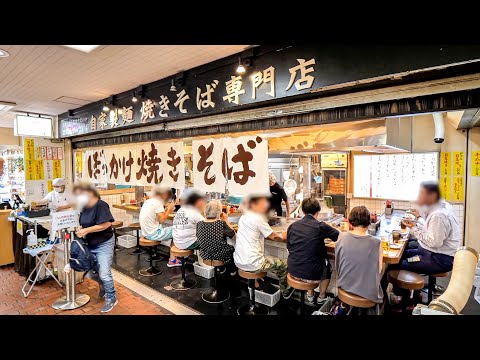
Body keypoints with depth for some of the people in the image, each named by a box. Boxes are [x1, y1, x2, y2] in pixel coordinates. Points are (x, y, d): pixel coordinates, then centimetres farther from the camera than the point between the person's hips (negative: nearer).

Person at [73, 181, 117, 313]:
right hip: (90, 244, 8)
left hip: (104, 244, -7)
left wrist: (86, 230, -23)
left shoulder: (101, 205, -19)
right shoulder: (84, 207, 4)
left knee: (104, 274, -3)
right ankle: (103, 285, 45)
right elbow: (84, 224, 16)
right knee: (91, 273, 14)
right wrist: (80, 229, -5)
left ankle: (112, 299, 18)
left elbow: (106, 224, -26)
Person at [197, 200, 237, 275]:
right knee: (231, 248, 30)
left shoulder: (199, 224, -13)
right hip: (219, 256, -4)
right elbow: (233, 234, -10)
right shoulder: (222, 224, -24)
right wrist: (226, 220, -3)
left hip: (204, 255, 4)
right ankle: (232, 271, 45)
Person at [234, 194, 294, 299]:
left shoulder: (243, 217, 8)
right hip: (252, 265, -8)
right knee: (284, 264, 10)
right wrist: (283, 236, 13)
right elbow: (273, 237, -6)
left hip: (239, 262, 8)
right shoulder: (258, 218, -17)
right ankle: (285, 292, 31)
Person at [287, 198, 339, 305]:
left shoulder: (292, 226, -2)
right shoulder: (321, 226, -13)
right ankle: (321, 297, 42)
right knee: (328, 267, 28)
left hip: (293, 271, 4)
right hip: (311, 274, -3)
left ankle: (310, 295, 44)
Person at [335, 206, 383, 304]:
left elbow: (337, 264, -1)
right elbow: (379, 270, -8)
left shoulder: (341, 237, -14)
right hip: (367, 291, -2)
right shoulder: (376, 243, -20)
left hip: (345, 285, 2)